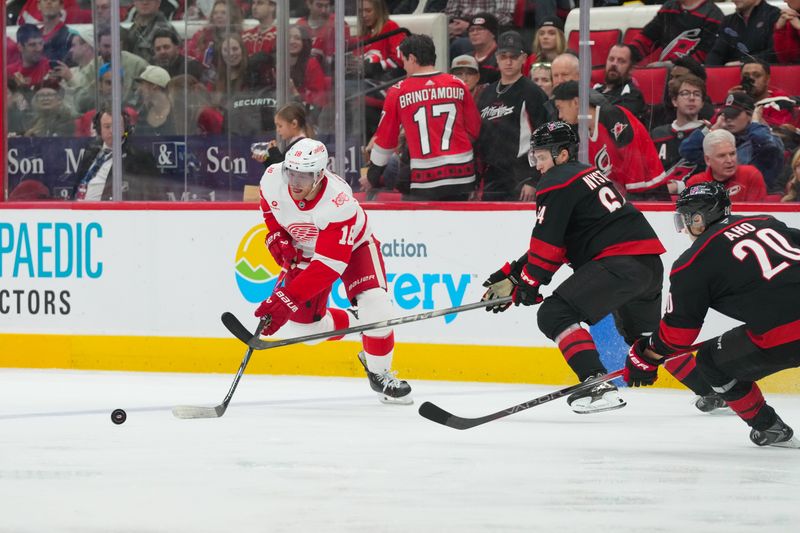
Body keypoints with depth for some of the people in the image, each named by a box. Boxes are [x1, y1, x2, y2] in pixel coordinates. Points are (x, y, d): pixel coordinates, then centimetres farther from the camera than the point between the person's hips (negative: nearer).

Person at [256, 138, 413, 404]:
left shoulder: (340, 204, -41)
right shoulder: (273, 178, -27)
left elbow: (328, 265, -42)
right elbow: (269, 208, 1)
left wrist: (287, 299, -47)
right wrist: (277, 238, -13)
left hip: (352, 245, -5)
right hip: (303, 250, 5)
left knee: (375, 306, -26)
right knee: (303, 326, -2)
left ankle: (379, 373, -2)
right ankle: (356, 324, 28)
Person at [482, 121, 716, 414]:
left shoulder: (557, 182, -3)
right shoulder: (587, 174, 26)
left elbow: (547, 242, -8)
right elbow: (553, 243, 27)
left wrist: (528, 282, 4)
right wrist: (511, 274, 23)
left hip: (620, 261, -10)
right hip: (650, 262, 10)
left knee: (554, 313, -13)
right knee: (642, 335, 28)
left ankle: (598, 386, -24)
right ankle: (715, 390, 31)